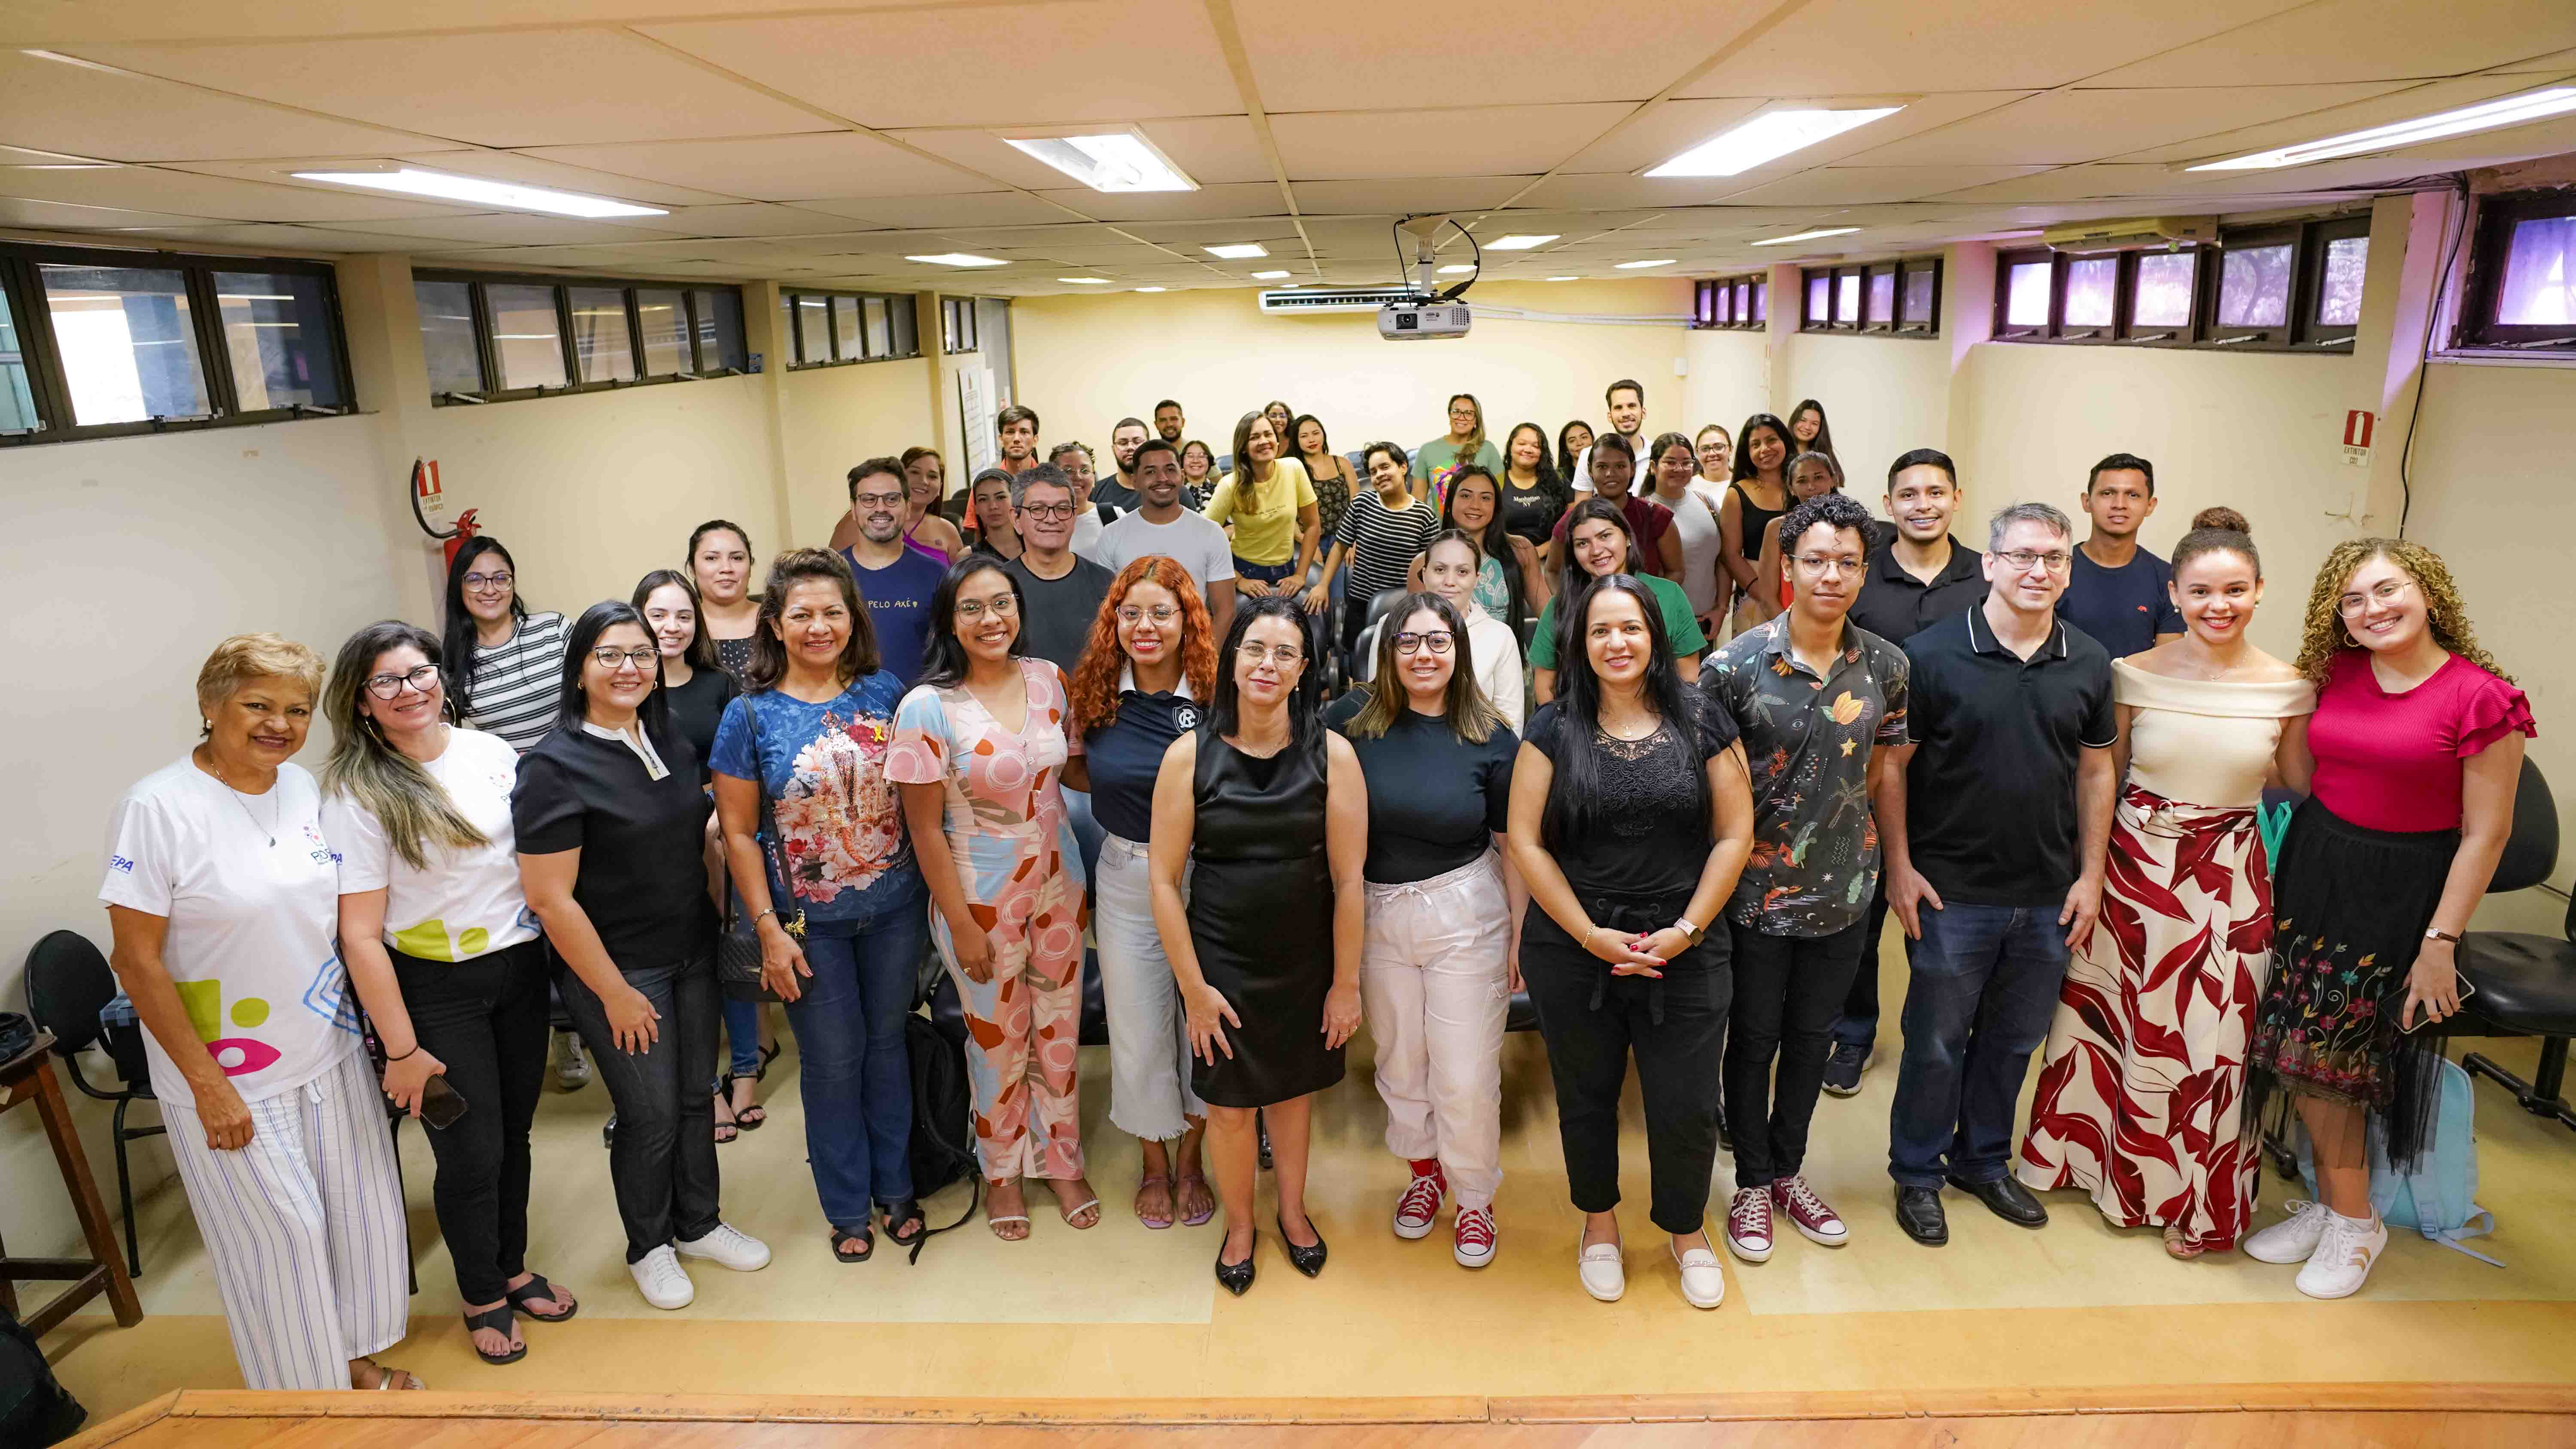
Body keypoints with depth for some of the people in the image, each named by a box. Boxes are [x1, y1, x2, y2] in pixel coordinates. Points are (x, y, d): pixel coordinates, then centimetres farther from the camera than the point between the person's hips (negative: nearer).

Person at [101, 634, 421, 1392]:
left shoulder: (303, 787, 1)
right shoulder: (158, 807, -17)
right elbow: (138, 961, -15)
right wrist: (207, 1085, -16)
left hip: (332, 1056, 6)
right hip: (232, 1077, -6)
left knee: (359, 1211, 16)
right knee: (282, 1235, 7)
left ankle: (358, 1357, 38)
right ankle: (304, 1390, 29)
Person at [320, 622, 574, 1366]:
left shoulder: (491, 752, 0)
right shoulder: (358, 793, -13)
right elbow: (360, 934, -14)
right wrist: (401, 1049, -14)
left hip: (520, 967, 4)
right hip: (436, 990, -4)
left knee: (514, 1133, 16)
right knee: (472, 1153, 6)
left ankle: (512, 1268, 38)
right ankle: (482, 1296, 30)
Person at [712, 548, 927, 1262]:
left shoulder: (885, 691, -3)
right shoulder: (751, 715, -9)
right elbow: (738, 833, -6)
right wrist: (770, 930, -10)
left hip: (894, 909, 2)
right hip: (810, 922, -2)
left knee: (886, 1044, 16)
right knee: (832, 1061, 11)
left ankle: (896, 1189, 36)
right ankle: (847, 1207, 32)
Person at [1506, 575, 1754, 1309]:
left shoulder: (1702, 722, 1)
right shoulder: (1554, 730, -2)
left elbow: (1734, 834, 1)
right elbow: (1526, 842, -4)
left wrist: (1687, 929, -8)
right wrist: (1592, 935, -10)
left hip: (1685, 953, 0)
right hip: (1572, 950, 0)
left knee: (1686, 1106, 7)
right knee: (1586, 1097, 14)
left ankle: (1687, 1229, 35)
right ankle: (1599, 1223, 39)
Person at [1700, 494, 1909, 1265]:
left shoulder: (1886, 666, -2)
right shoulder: (1737, 663, -14)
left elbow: (1882, 768, 9)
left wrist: (1898, 861, 7)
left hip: (1843, 889, 4)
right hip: (1756, 887, -3)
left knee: (1812, 1036, 18)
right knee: (1754, 1038, 11)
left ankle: (1788, 1172, 38)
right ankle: (1752, 1183, 30)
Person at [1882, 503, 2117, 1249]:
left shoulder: (2088, 663, 3)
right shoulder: (1933, 654, -10)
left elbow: (2096, 770, 10)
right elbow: (1892, 766, -7)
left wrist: (2091, 874, 6)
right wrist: (1899, 868, -10)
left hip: (2050, 897, 4)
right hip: (1951, 891, -4)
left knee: (2015, 1039, 18)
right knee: (1937, 1043, 7)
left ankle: (1983, 1161, 37)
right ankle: (1918, 1175, 25)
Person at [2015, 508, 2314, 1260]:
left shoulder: (2288, 688, -4)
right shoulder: (2137, 674, -5)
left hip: (2228, 879, 0)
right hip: (2134, 862, 1)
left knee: (2211, 1041, 6)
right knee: (2113, 1019, 13)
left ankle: (2198, 1201, 28)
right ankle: (2103, 1162, 37)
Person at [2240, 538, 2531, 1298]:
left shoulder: (2481, 697, -13)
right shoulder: (2336, 674, 2)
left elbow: (2485, 834, -12)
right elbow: (2302, 779, 7)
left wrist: (2440, 943, -12)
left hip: (2401, 889, -5)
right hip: (2314, 866, 5)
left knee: (2333, 1057, 3)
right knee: (2306, 1052, 8)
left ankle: (2351, 1222, 24)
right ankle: (2339, 1208, 25)